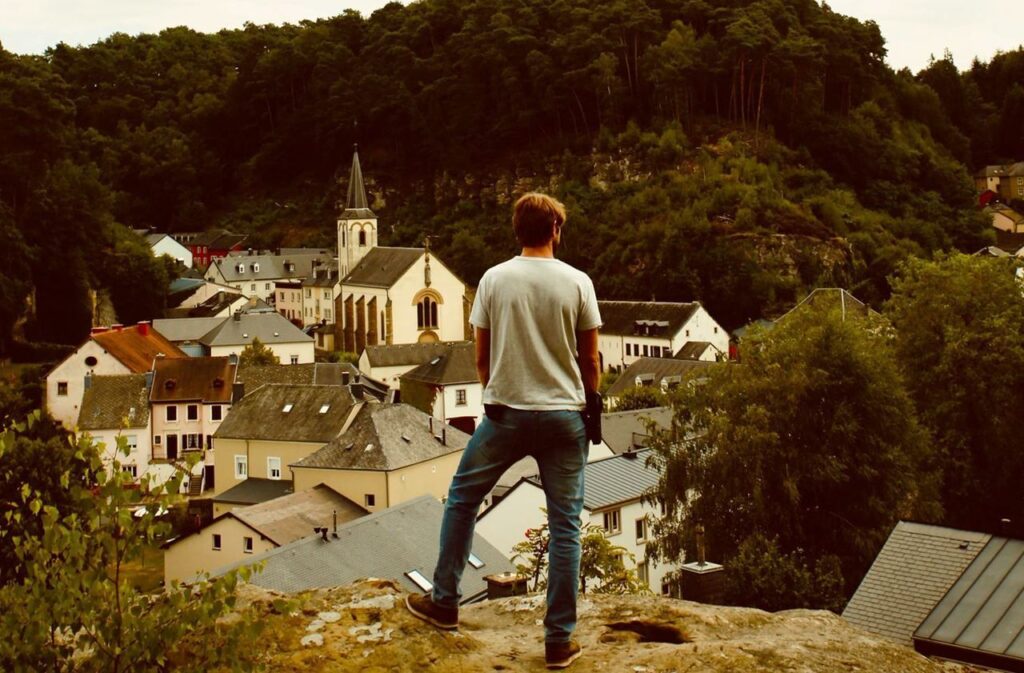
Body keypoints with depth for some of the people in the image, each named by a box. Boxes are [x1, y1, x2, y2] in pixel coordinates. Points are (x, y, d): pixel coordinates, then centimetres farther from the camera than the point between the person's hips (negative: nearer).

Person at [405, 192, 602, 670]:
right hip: (564, 416, 0)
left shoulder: (494, 280, -2)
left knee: (461, 498, 20)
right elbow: (590, 359, 2)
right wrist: (589, 404, 18)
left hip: (506, 414, 0)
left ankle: (444, 603, 25)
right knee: (565, 527, 5)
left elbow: (482, 356, 5)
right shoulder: (577, 282, -3)